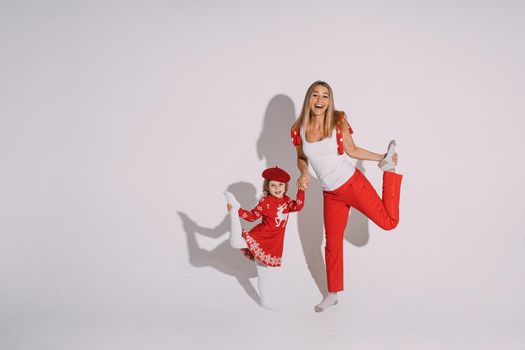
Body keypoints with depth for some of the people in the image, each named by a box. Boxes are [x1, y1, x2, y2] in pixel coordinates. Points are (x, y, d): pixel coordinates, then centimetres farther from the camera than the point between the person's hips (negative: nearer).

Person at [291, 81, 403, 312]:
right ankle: (332, 293, 30)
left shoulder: (339, 122, -11)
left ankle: (389, 170, 17)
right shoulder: (298, 129, -6)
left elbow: (352, 150, 2)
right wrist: (304, 173, -10)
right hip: (331, 195, 2)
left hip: (353, 184, -2)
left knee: (389, 221, -5)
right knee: (332, 244, 12)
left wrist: (381, 157, 1)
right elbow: (302, 158, 9)